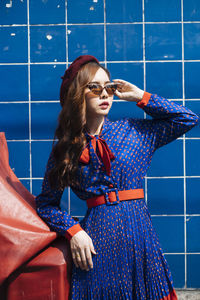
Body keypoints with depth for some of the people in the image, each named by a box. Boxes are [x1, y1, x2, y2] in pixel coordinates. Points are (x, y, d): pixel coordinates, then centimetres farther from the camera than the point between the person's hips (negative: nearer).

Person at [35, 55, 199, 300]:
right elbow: (46, 203, 7)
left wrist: (140, 97, 4)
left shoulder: (133, 131, 6)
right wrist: (73, 231, -10)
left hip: (139, 232, 1)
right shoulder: (64, 148, 3)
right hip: (96, 236, -1)